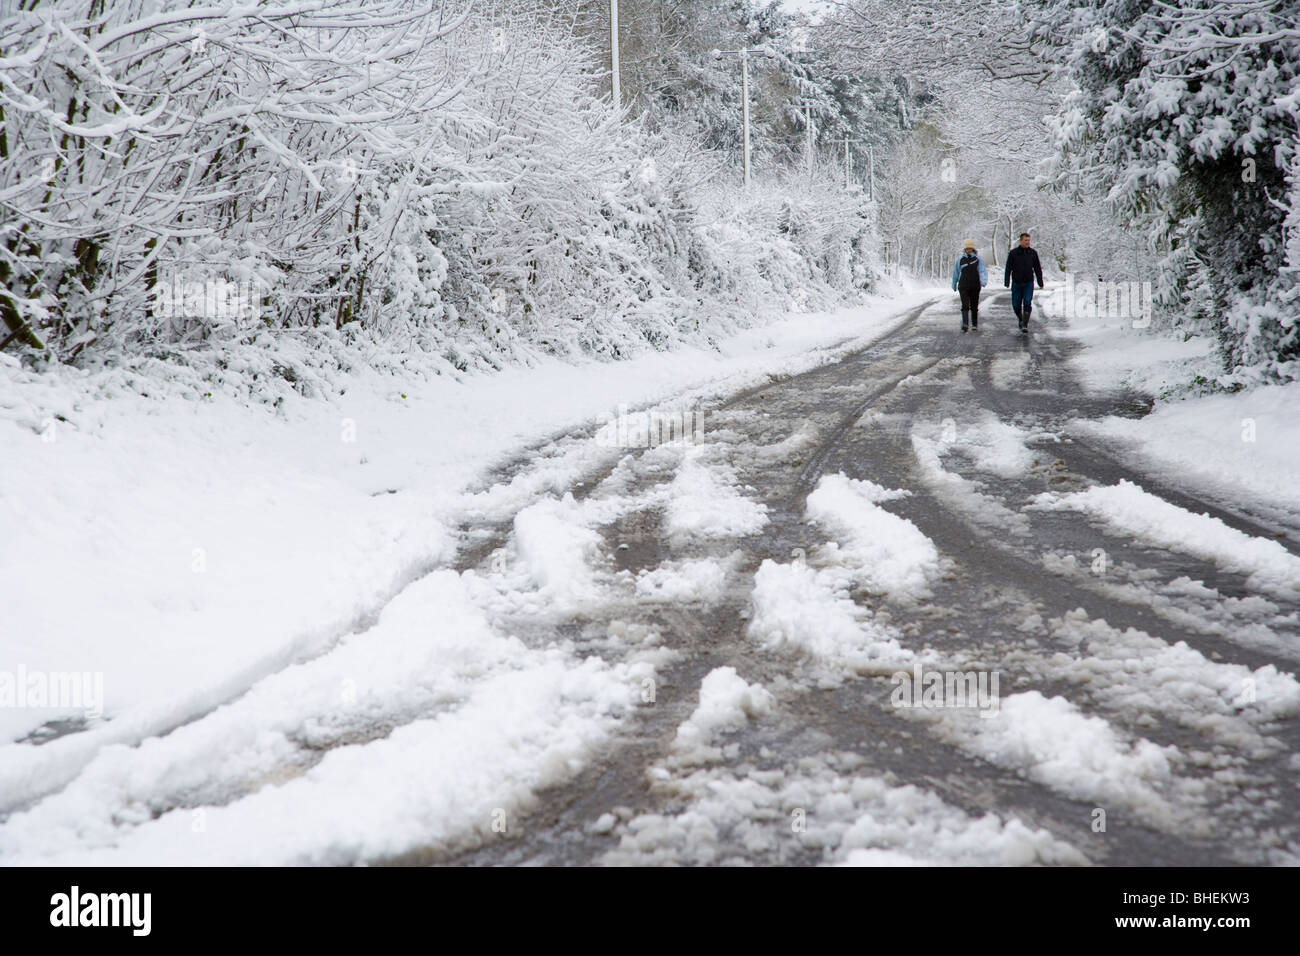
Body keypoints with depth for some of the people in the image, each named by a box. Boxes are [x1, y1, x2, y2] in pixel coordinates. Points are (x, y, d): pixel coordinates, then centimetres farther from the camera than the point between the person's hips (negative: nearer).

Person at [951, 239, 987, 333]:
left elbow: (983, 271, -9)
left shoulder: (978, 259, 2)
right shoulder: (960, 260, 6)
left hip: (975, 286, 0)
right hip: (963, 286, 0)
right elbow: (956, 273, 16)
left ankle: (975, 325, 19)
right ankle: (965, 324, -26)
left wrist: (983, 282, -26)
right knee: (965, 305, -15)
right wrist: (954, 285, 22)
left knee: (974, 306, 7)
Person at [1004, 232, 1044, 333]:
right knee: (1016, 305, 5)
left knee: (1027, 303, -14)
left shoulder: (1033, 253, 3)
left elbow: (1038, 269, 9)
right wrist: (1006, 282, -10)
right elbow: (1008, 269, -2)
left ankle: (1025, 325, -12)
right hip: (1016, 284, 0)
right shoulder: (1013, 253, -1)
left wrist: (1040, 283, 7)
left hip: (1028, 284, 0)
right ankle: (1021, 320, 31)